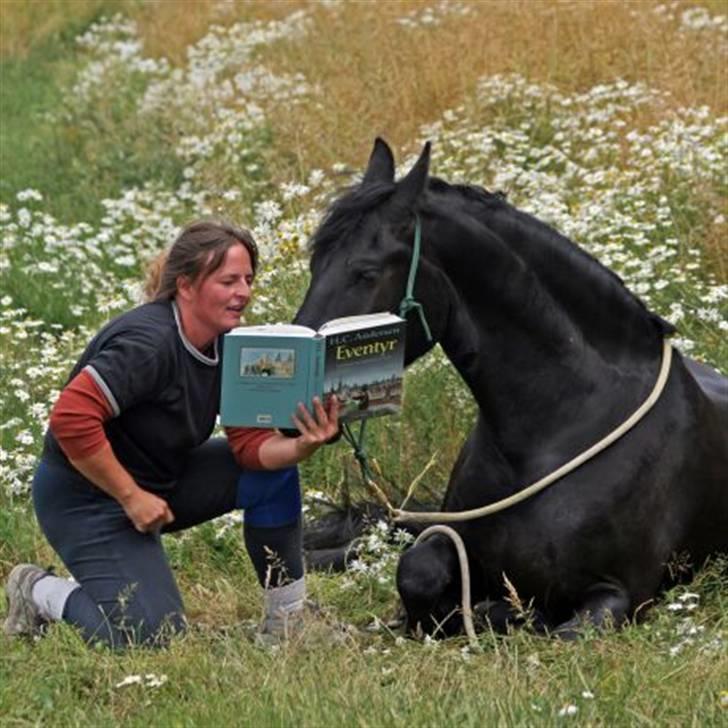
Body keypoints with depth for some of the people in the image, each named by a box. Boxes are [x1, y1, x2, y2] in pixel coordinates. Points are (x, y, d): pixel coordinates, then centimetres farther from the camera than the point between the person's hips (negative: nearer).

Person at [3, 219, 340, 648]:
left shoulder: (227, 346, -2)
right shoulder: (149, 342, -28)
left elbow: (251, 443, -4)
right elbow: (71, 419, -35)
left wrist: (301, 447, -26)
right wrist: (131, 497, -28)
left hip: (164, 479, 9)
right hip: (86, 497, -9)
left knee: (275, 471, -4)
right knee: (154, 637, -18)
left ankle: (288, 620, 7)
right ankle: (41, 593, 5)